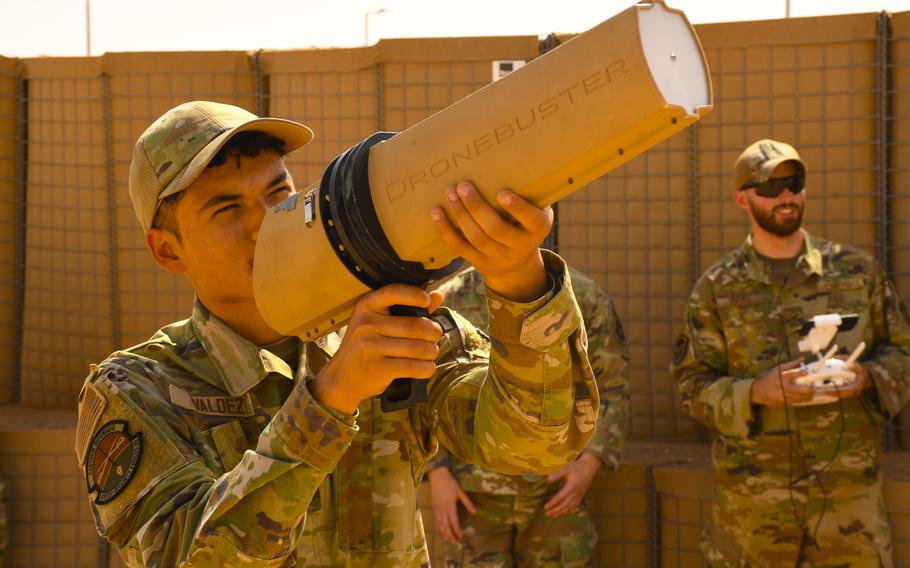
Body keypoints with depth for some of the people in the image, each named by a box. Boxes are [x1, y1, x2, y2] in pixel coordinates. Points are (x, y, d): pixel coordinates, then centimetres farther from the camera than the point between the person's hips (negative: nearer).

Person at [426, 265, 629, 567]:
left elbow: (611, 388, 2)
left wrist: (590, 464, -12)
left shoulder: (584, 298, -2)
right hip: (477, 494, 0)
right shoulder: (449, 303, -2)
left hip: (555, 490, 0)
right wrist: (437, 475, -8)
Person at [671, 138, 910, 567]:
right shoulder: (716, 288, 2)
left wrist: (868, 376, -10)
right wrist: (757, 391, -17)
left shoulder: (856, 270, 6)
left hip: (849, 484, 1)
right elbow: (692, 385, 1)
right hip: (751, 492, -1)